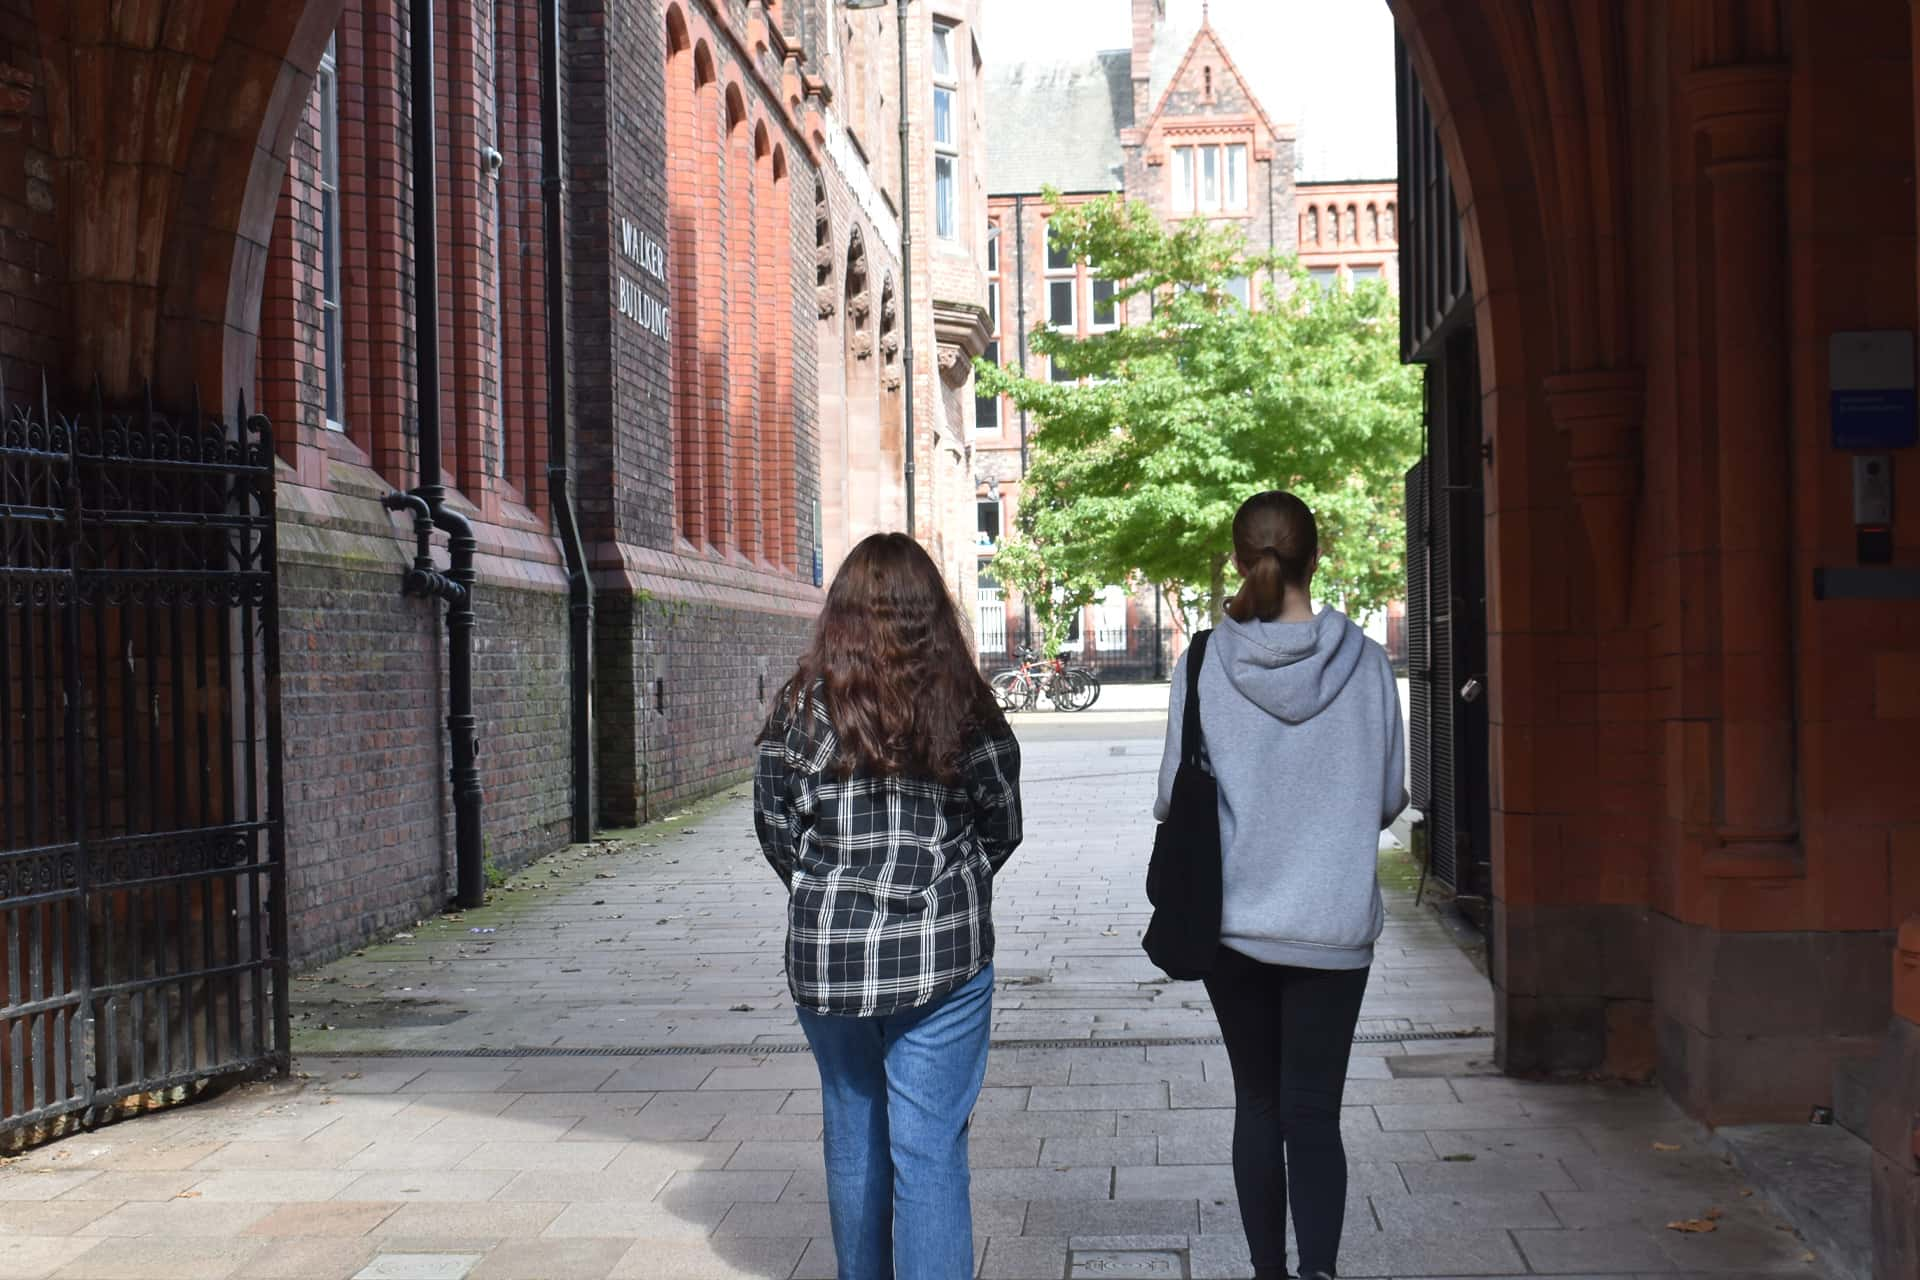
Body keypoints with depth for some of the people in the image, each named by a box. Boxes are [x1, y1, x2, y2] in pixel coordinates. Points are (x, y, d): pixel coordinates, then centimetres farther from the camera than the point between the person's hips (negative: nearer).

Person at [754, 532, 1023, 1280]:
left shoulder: (803, 707, -3)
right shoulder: (965, 707, -5)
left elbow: (774, 826, 1)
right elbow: (1002, 827, 2)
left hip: (825, 956, 2)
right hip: (942, 954, -2)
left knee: (853, 1141, 18)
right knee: (929, 1151, 2)